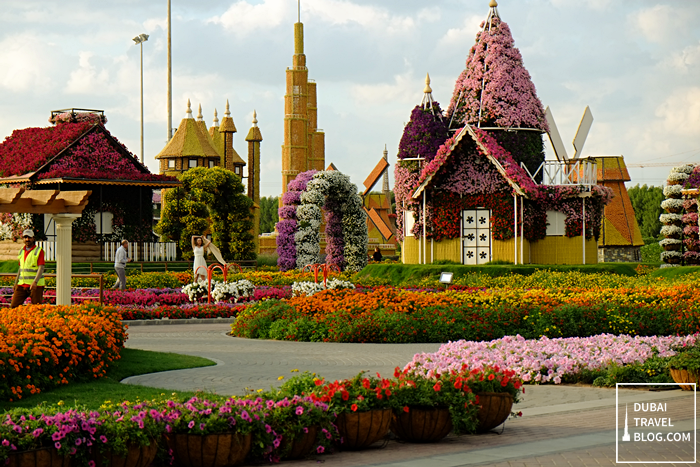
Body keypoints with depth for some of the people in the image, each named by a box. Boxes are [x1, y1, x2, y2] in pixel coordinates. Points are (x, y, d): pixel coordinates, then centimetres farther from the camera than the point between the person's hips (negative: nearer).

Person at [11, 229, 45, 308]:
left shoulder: (39, 251, -6)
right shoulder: (22, 251, 14)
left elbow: (41, 268, -14)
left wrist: (35, 282, -26)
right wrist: (16, 282, 21)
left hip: (36, 285, -6)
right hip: (22, 284, 6)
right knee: (14, 306, -3)